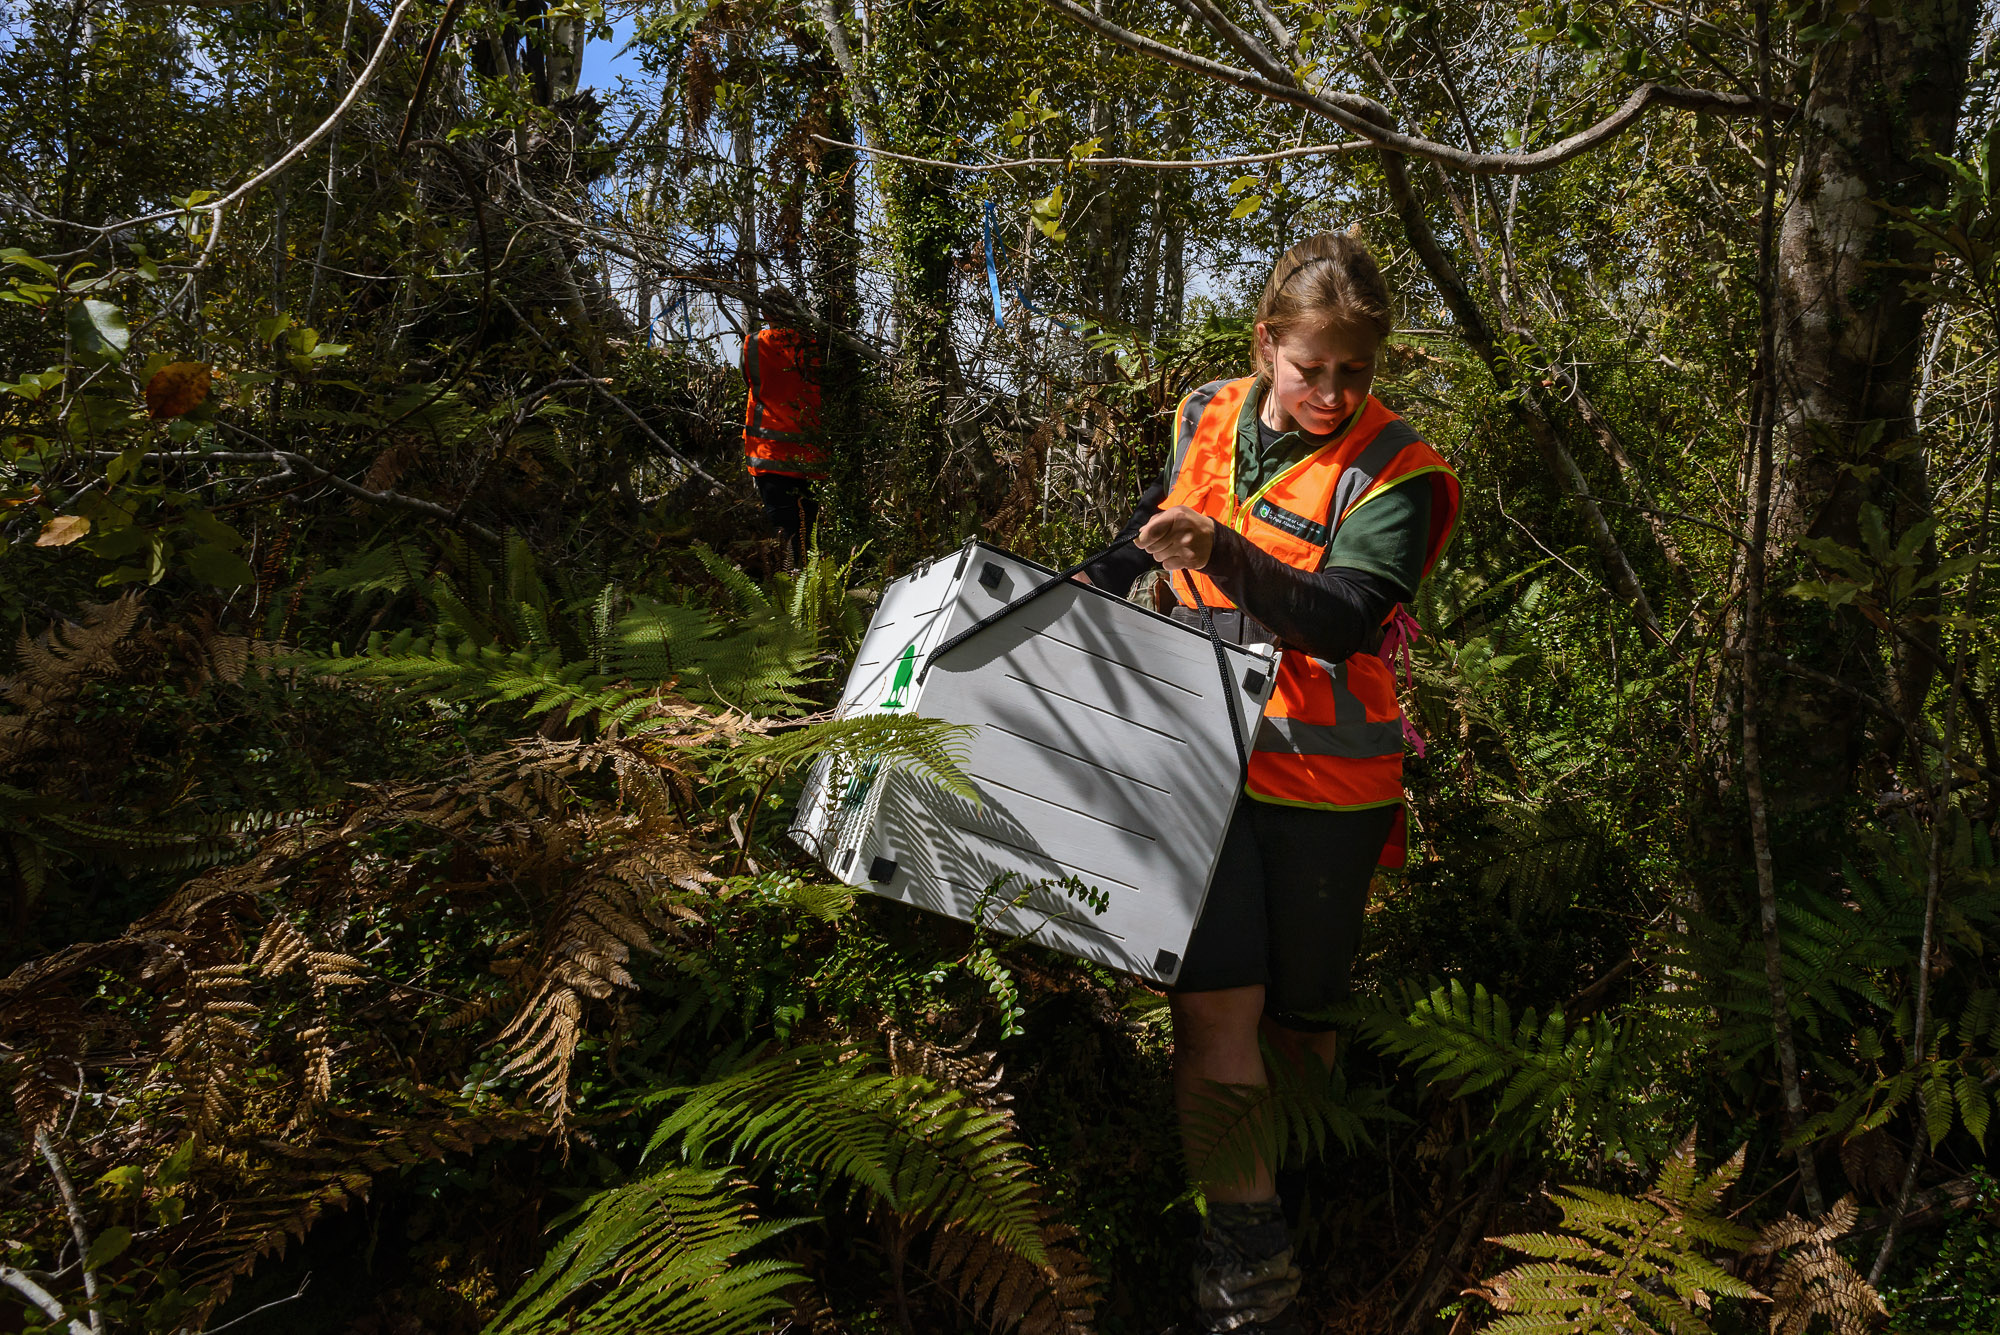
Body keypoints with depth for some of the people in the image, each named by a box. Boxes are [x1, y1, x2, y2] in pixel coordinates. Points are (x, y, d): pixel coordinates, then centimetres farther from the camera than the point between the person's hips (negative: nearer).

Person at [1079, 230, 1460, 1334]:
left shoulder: (1390, 470, -9)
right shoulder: (1208, 418, 5)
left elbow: (1343, 620, -24)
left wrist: (1224, 555, -37)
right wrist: (1094, 582, 17)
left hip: (1321, 777, -2)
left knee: (1297, 1017, 8)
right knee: (1213, 1002, -8)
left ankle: (1304, 1193, 34)